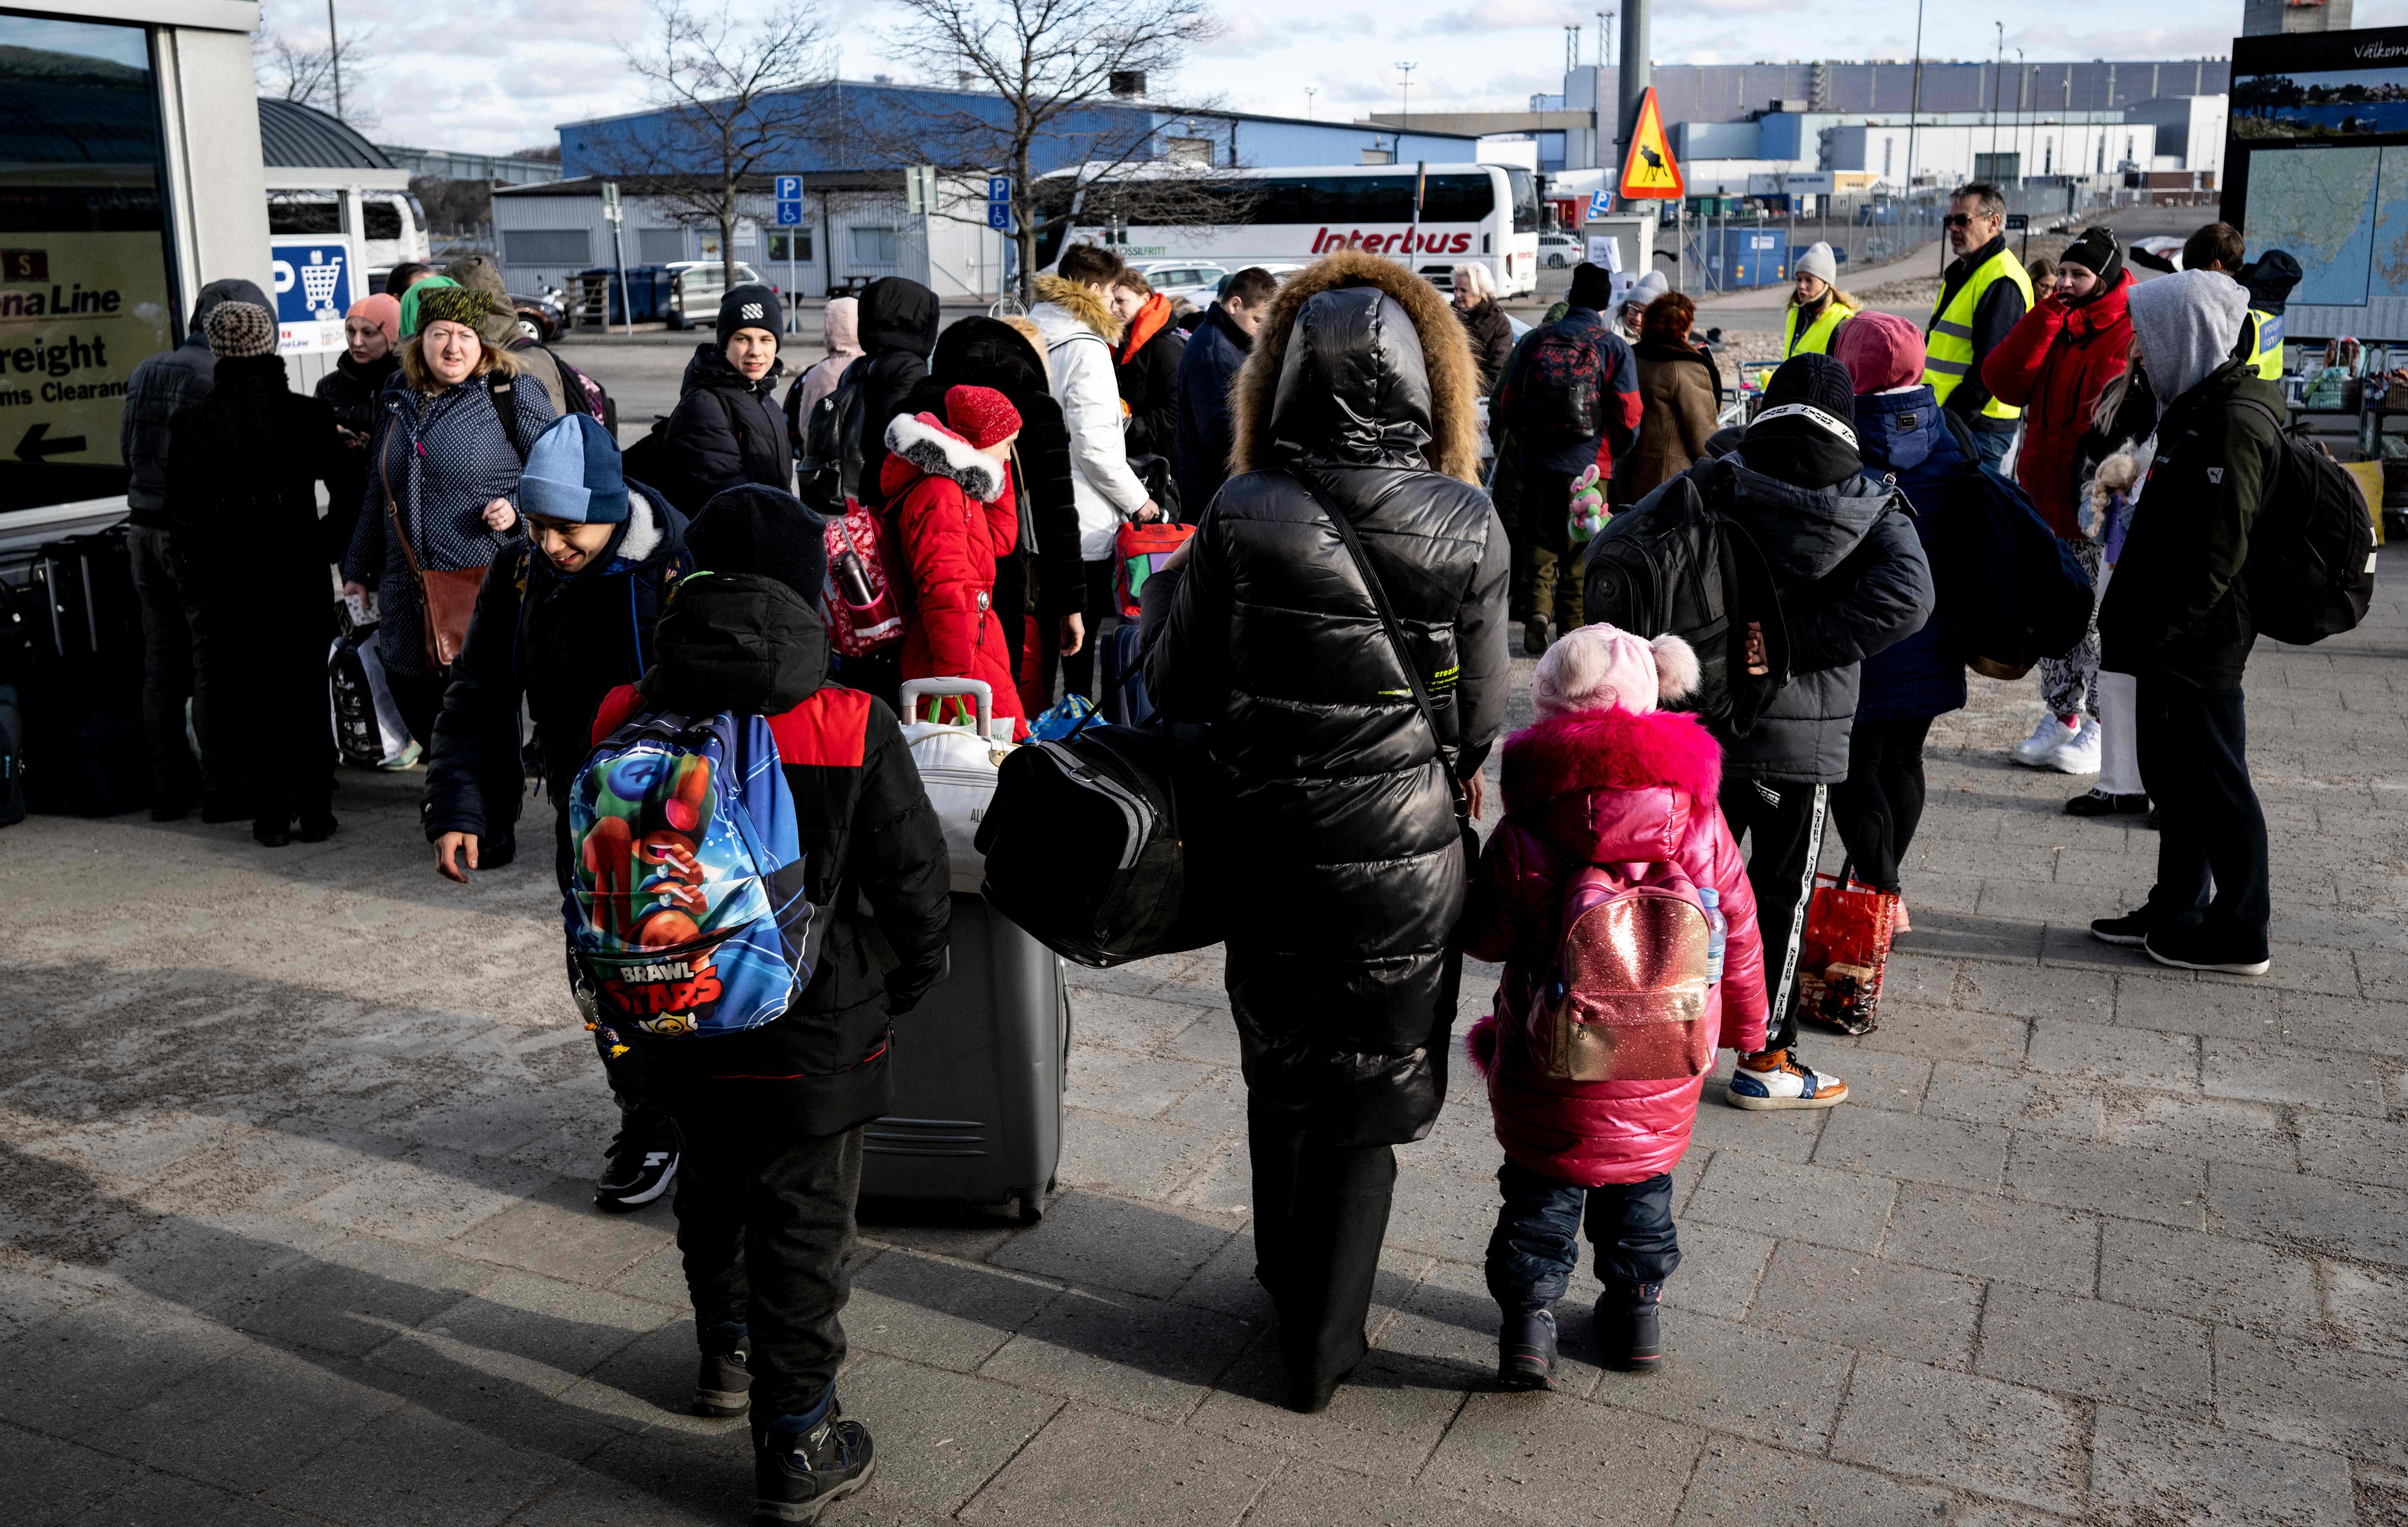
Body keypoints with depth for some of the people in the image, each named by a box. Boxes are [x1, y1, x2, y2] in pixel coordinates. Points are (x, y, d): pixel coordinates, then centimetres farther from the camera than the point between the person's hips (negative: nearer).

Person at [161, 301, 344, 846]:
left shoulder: (190, 423, -4)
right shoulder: (307, 414, -6)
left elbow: (182, 509, -1)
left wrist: (195, 570, 7)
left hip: (230, 581, 0)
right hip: (299, 573, 0)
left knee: (252, 696, 9)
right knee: (306, 689, 10)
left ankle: (271, 815, 11)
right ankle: (315, 810, 11)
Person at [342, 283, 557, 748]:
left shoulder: (513, 398, -3)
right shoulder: (397, 400, 14)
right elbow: (378, 495, 23)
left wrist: (519, 508, -18)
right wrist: (357, 571, 23)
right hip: (409, 602, 6)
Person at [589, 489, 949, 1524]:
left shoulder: (624, 722, -7)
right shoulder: (852, 731, -18)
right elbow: (915, 886, -12)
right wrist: (901, 987, 8)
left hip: (678, 1029, 4)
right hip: (812, 1037, -4)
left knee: (713, 1187, 27)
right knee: (804, 1222, 9)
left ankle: (726, 1355, 50)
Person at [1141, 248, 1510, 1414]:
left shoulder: (1241, 519, -13)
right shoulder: (1467, 526, -10)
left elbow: (1175, 685, -3)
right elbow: (1478, 718, -2)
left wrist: (1160, 586, 14)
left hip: (1274, 854, 0)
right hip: (1411, 862, 0)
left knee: (1282, 1077, 22)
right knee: (1366, 1105, 14)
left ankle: (1289, 1284, 42)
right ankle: (1323, 1341, 25)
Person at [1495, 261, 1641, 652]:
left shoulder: (1536, 340, 3)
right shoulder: (1614, 347, -4)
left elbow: (1508, 400, 7)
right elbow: (1628, 414, -7)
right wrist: (1612, 454, 10)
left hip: (1534, 462, 2)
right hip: (1588, 466, -2)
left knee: (1538, 545, 13)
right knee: (1580, 552, 8)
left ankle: (1536, 612, -4)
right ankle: (1573, 631, 10)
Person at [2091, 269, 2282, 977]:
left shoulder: (2231, 422, -20)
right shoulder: (2198, 406, 12)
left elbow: (2217, 554, -24)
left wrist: (2156, 634, -22)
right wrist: (2129, 621, 17)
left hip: (2198, 646, -10)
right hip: (2174, 639, 10)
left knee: (2214, 782, 1)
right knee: (2171, 773, 18)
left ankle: (2240, 933, 14)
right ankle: (2178, 909, 31)